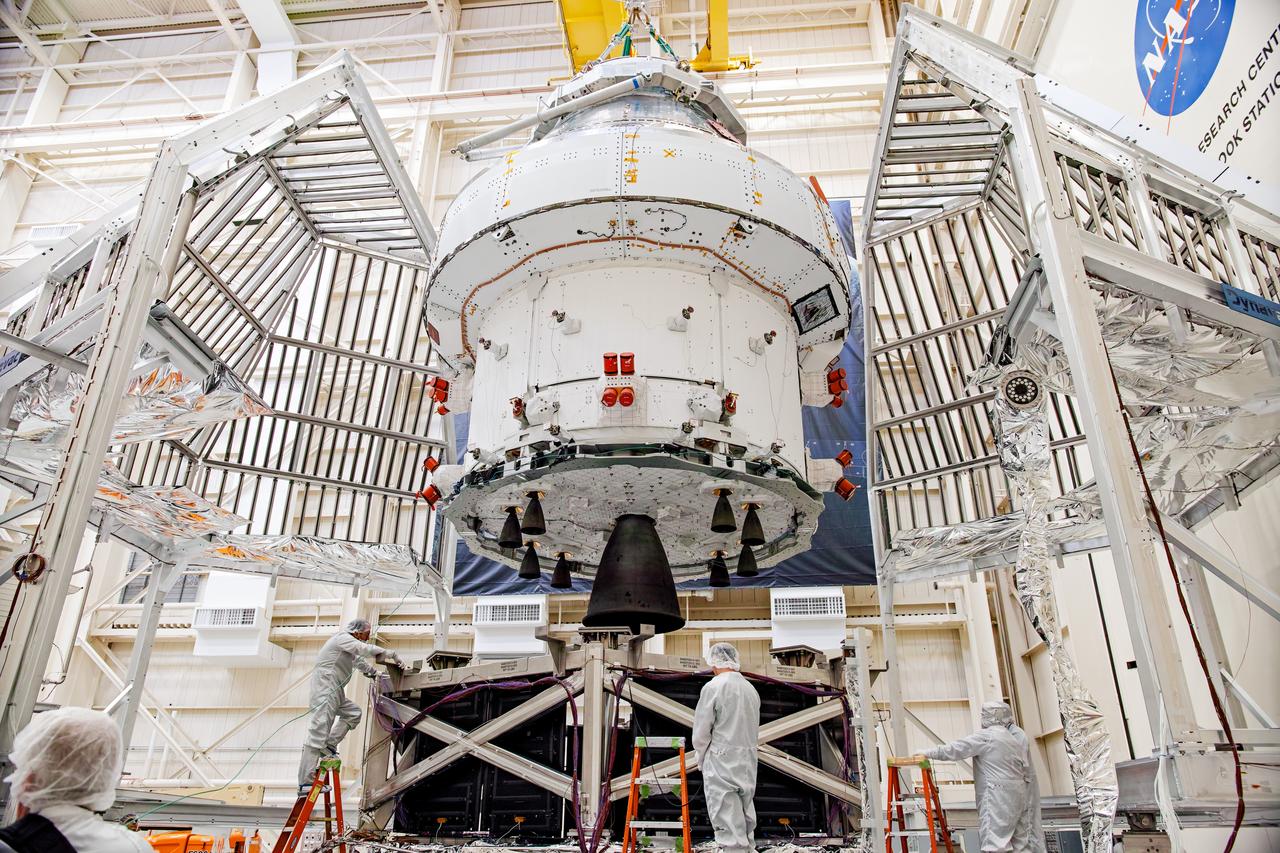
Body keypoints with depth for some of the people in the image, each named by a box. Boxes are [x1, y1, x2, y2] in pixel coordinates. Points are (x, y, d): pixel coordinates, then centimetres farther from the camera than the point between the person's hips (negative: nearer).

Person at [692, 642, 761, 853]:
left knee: (728, 822, -1)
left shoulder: (713, 687, -12)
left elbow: (701, 732, -9)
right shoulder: (750, 688, 7)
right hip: (748, 762, 7)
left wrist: (702, 758, 8)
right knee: (746, 817, 17)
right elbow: (754, 728, 14)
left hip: (721, 762, -6)